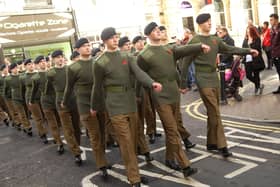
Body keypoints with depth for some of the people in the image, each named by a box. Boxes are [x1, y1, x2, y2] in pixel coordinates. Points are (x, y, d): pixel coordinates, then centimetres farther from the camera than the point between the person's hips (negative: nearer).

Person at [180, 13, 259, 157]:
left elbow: (230, 49, 21)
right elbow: (186, 63, -7)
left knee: (213, 113, 11)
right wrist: (183, 84, -6)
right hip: (203, 80, -7)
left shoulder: (215, 40, 11)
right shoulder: (195, 41, -8)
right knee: (215, 113, -9)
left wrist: (248, 51, 15)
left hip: (215, 79, 7)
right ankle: (222, 145, -3)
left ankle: (211, 143, 22)